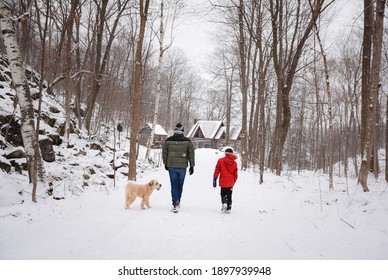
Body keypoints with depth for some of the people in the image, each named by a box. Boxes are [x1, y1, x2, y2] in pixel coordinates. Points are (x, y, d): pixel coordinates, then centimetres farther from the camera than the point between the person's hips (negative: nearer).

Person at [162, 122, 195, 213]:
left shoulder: (168, 140, -1)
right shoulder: (187, 141, -2)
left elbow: (164, 153, 6)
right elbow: (191, 154, 1)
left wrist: (165, 164, 19)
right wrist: (192, 166, 8)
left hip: (171, 166, 0)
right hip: (183, 166, 0)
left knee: (174, 185, 4)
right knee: (180, 185, 15)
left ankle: (175, 203, -7)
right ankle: (178, 201, 29)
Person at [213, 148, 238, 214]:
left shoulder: (220, 160, -5)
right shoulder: (234, 163, 2)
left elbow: (217, 171, -5)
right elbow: (235, 175, 8)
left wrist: (214, 180, 0)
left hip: (223, 182, -2)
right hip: (230, 183, 2)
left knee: (223, 194, 12)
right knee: (229, 196, 14)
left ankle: (224, 203, -13)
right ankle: (228, 208, 13)